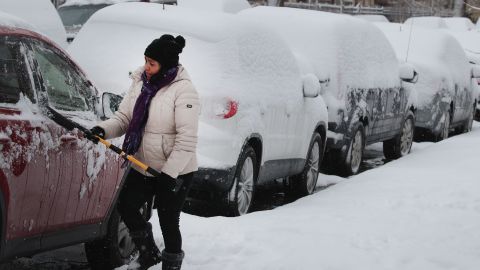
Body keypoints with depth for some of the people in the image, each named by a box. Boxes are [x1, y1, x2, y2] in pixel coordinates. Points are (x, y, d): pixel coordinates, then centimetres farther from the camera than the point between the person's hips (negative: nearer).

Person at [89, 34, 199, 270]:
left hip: (176, 171, -7)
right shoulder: (140, 82, 3)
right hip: (143, 166, 7)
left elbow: (186, 139, -21)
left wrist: (169, 173, -25)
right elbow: (123, 118, 6)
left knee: (168, 222, 1)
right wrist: (103, 130, -15)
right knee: (125, 206, 7)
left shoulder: (183, 90, -18)